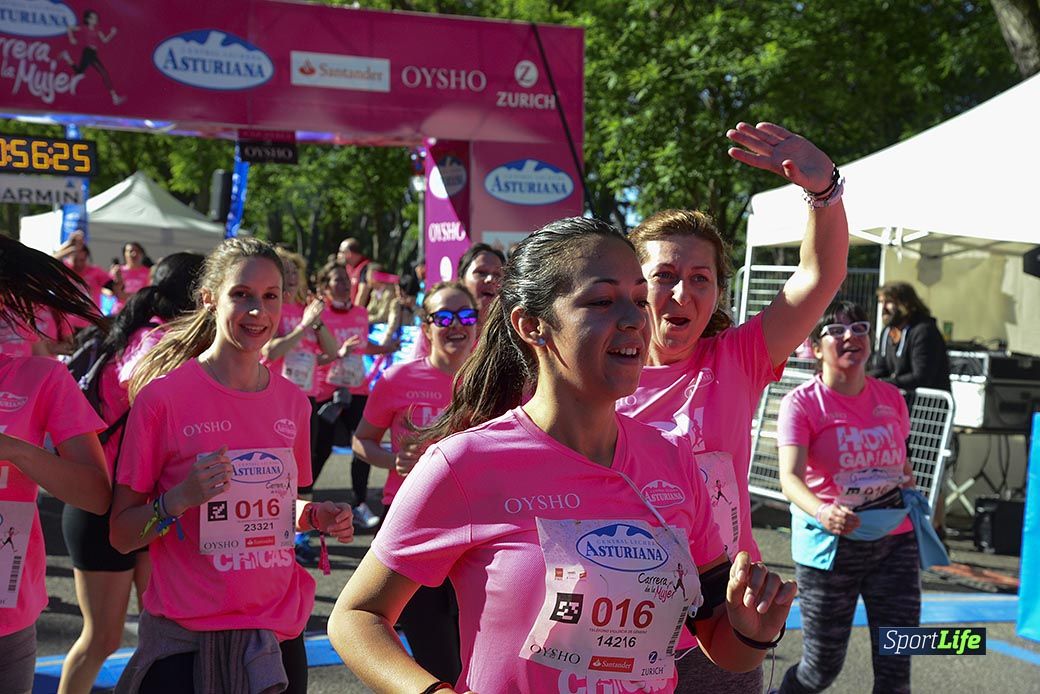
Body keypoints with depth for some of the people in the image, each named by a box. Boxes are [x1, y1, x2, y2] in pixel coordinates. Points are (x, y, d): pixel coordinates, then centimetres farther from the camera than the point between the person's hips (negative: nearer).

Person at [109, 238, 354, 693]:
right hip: (186, 640, -4)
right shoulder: (162, 396, -10)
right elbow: (121, 534, -7)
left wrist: (315, 516, -3)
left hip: (280, 633, 4)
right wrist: (180, 498, -23)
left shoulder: (293, 402, 3)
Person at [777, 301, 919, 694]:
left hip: (895, 543, 4)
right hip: (830, 545, -4)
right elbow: (790, 476, -25)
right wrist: (821, 513, -43)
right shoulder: (802, 403, -11)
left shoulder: (890, 399, 5)